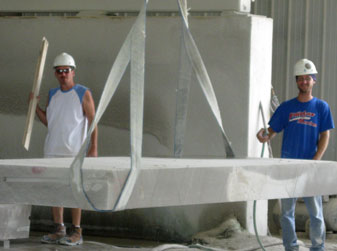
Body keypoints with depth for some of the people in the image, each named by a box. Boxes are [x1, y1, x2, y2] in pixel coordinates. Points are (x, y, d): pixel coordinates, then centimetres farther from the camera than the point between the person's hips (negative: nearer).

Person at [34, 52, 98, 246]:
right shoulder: (53, 94, 13)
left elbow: (93, 121, -5)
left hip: (74, 150, -6)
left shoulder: (83, 94, -3)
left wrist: (94, 148, -11)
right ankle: (59, 230, 13)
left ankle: (76, 232, -1)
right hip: (53, 150, 6)